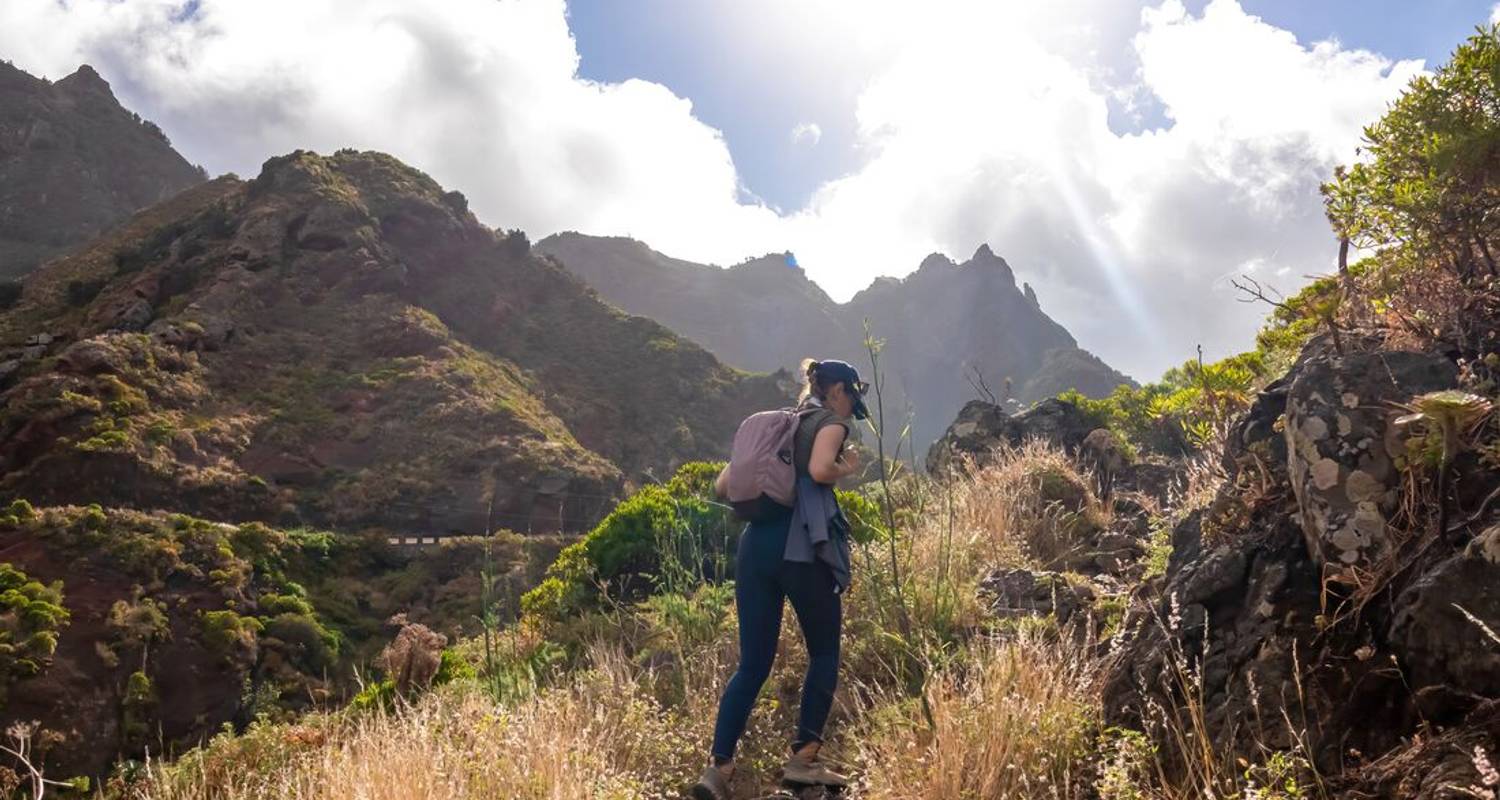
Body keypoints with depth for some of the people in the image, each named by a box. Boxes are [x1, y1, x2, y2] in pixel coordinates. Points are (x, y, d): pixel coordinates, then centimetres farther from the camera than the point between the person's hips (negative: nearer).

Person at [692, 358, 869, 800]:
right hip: (801, 551, -6)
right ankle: (802, 758, 12)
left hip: (755, 547, 6)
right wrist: (848, 468, 0)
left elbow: (723, 486, 19)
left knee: (752, 664, 8)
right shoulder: (830, 422, 2)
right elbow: (820, 470, -20)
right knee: (824, 653, 13)